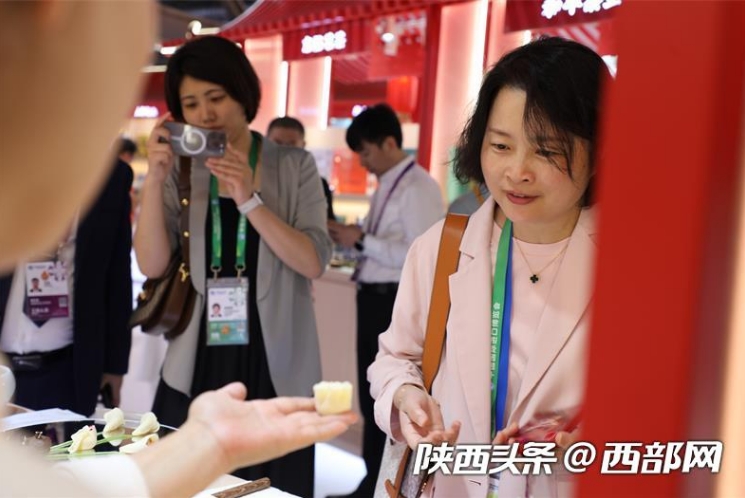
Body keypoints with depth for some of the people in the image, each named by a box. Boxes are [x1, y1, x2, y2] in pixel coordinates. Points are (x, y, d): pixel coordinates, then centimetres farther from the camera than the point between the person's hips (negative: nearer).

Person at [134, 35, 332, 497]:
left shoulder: (295, 166, -1)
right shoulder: (181, 170, 5)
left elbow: (314, 263, -10)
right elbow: (152, 265, -4)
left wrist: (249, 201, -20)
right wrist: (154, 180, -14)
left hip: (273, 367, -2)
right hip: (195, 368, 2)